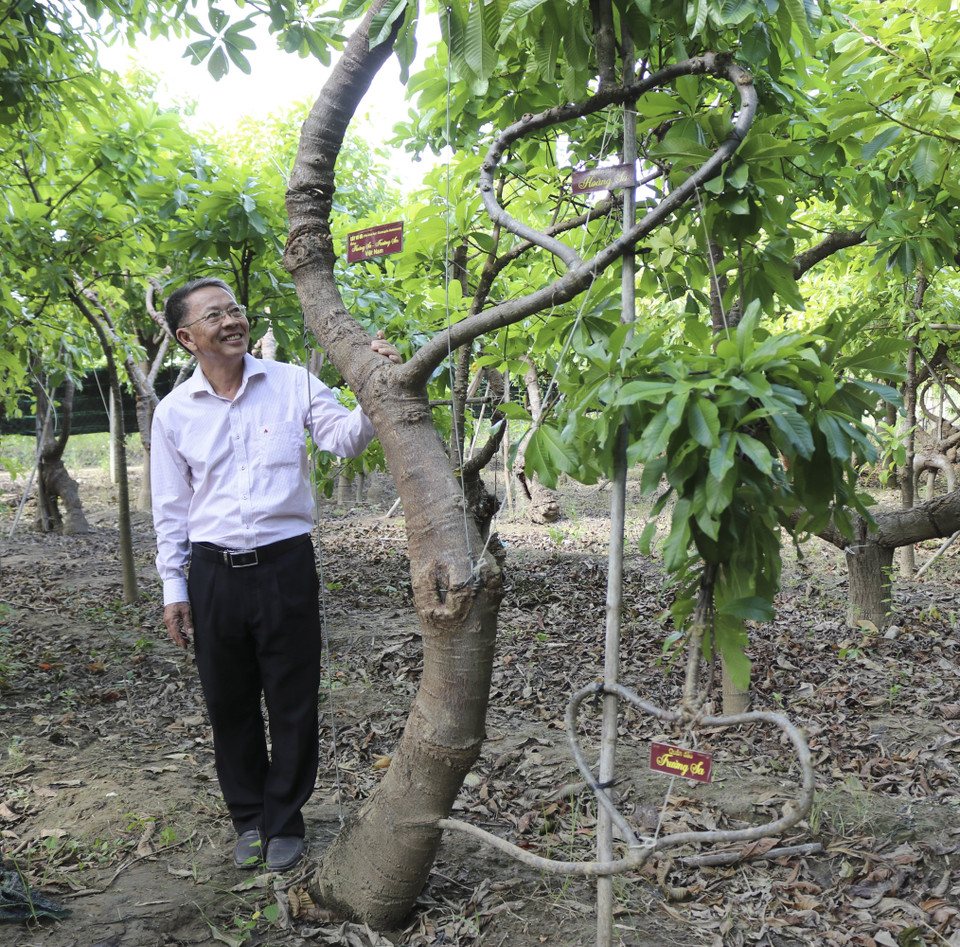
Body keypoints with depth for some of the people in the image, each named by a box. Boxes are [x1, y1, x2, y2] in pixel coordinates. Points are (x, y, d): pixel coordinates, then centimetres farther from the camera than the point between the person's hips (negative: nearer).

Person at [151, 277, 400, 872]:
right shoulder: (174, 411, 3)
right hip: (213, 572, 2)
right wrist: (173, 588, 7)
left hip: (286, 564, -1)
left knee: (293, 704, 6)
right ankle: (249, 820, 32)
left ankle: (284, 823, 25)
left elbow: (345, 439, -6)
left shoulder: (291, 383, 0)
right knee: (230, 704, 13)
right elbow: (171, 508, 8)